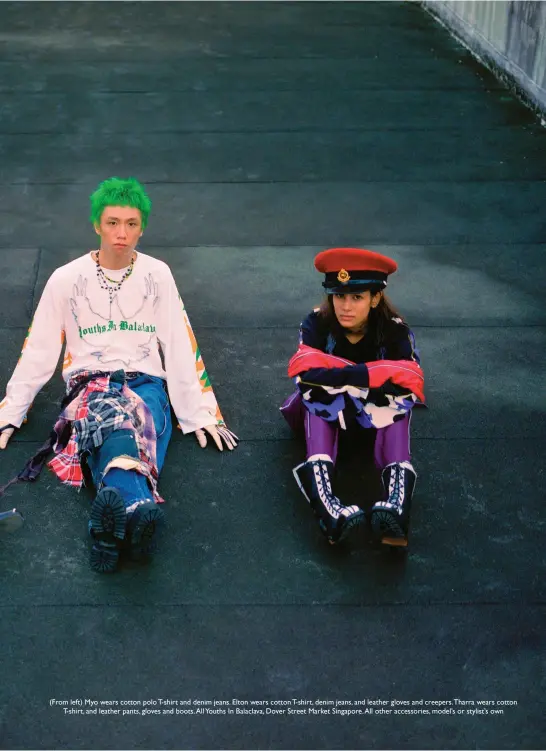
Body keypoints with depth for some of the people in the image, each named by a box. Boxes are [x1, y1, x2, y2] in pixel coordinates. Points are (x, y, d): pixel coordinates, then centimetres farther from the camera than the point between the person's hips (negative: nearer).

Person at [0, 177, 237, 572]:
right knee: (111, 420, -38)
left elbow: (180, 347, 10)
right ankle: (140, 506, -67)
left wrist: (200, 413, 4)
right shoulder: (66, 279, 8)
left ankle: (115, 514, -64)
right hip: (89, 385, -1)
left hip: (146, 384, 1)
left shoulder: (157, 275, 10)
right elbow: (38, 351, 13)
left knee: (112, 436, -36)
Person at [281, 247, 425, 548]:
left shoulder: (395, 331, -22)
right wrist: (368, 374, -39)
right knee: (316, 392, -35)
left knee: (395, 397, -34)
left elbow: (408, 386, -36)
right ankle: (327, 507, -58)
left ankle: (396, 505, -56)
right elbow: (307, 375, -37)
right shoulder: (317, 324, -22)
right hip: (327, 406, 0)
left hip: (378, 409, 0)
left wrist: (338, 376, -36)